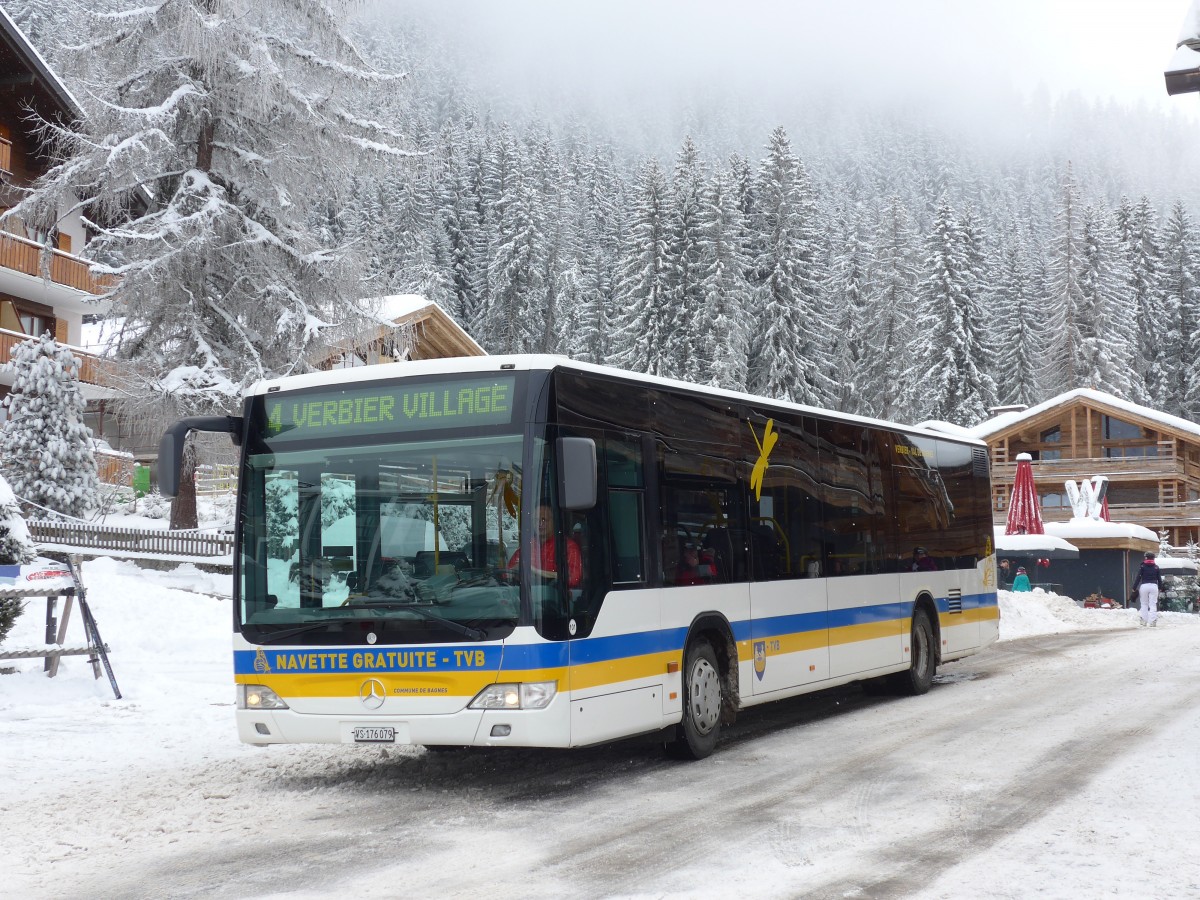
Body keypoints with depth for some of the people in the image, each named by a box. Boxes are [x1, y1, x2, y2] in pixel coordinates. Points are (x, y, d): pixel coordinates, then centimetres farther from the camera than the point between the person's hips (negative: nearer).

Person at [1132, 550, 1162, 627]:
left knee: (1144, 604, 8)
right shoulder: (1156, 567, 8)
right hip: (1154, 586, 1)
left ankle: (1143, 621, 4)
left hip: (1144, 586, -1)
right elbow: (1159, 579, 10)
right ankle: (1152, 621, -6)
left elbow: (1138, 578, -2)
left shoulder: (1143, 566, 0)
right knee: (1153, 604, 1)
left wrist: (1134, 588, 0)